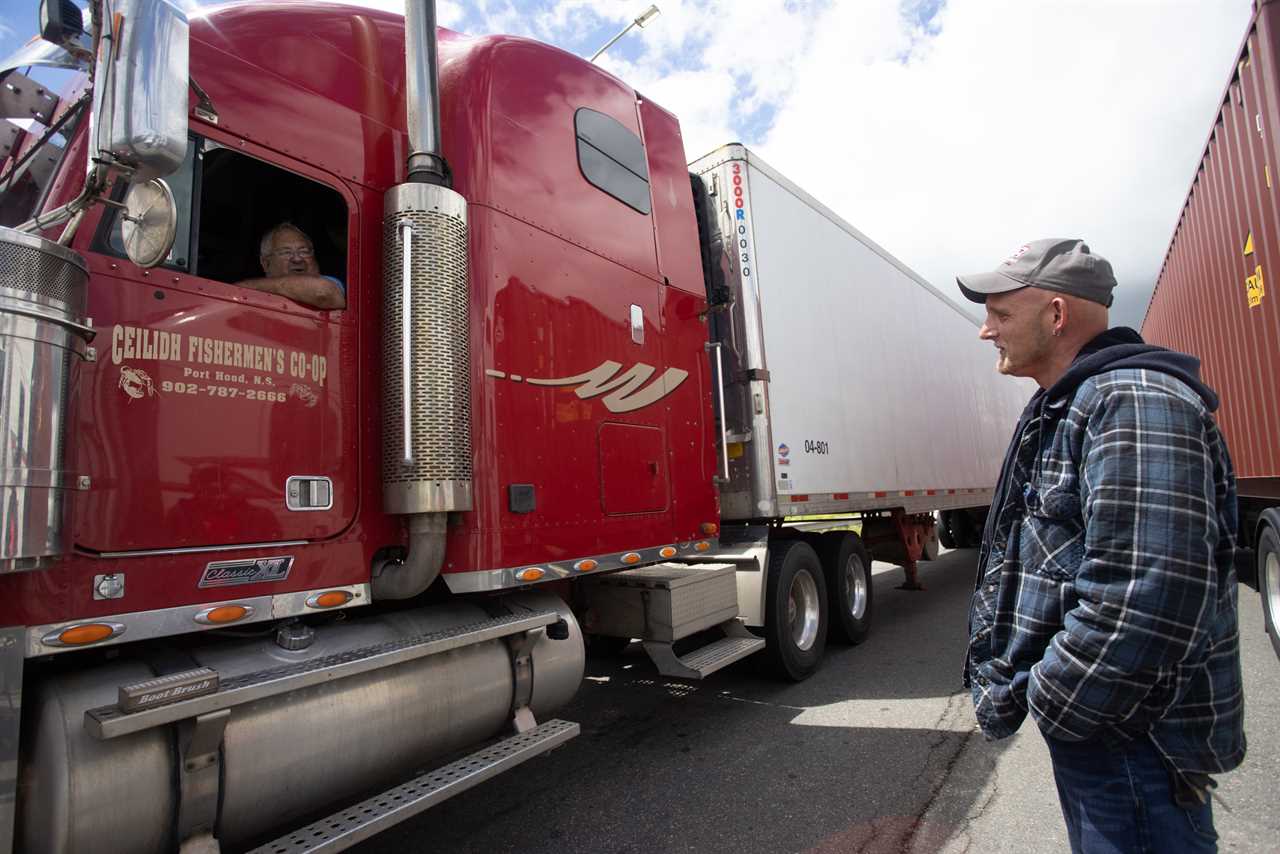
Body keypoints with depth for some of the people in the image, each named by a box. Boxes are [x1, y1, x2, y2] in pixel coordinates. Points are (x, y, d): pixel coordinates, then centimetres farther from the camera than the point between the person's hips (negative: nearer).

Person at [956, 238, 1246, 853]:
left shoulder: (1134, 400, -22)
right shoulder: (1060, 410, 11)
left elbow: (1146, 596, -31)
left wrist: (1050, 700, -20)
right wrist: (1000, 683, 13)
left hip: (1130, 732, -9)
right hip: (1082, 718, 10)